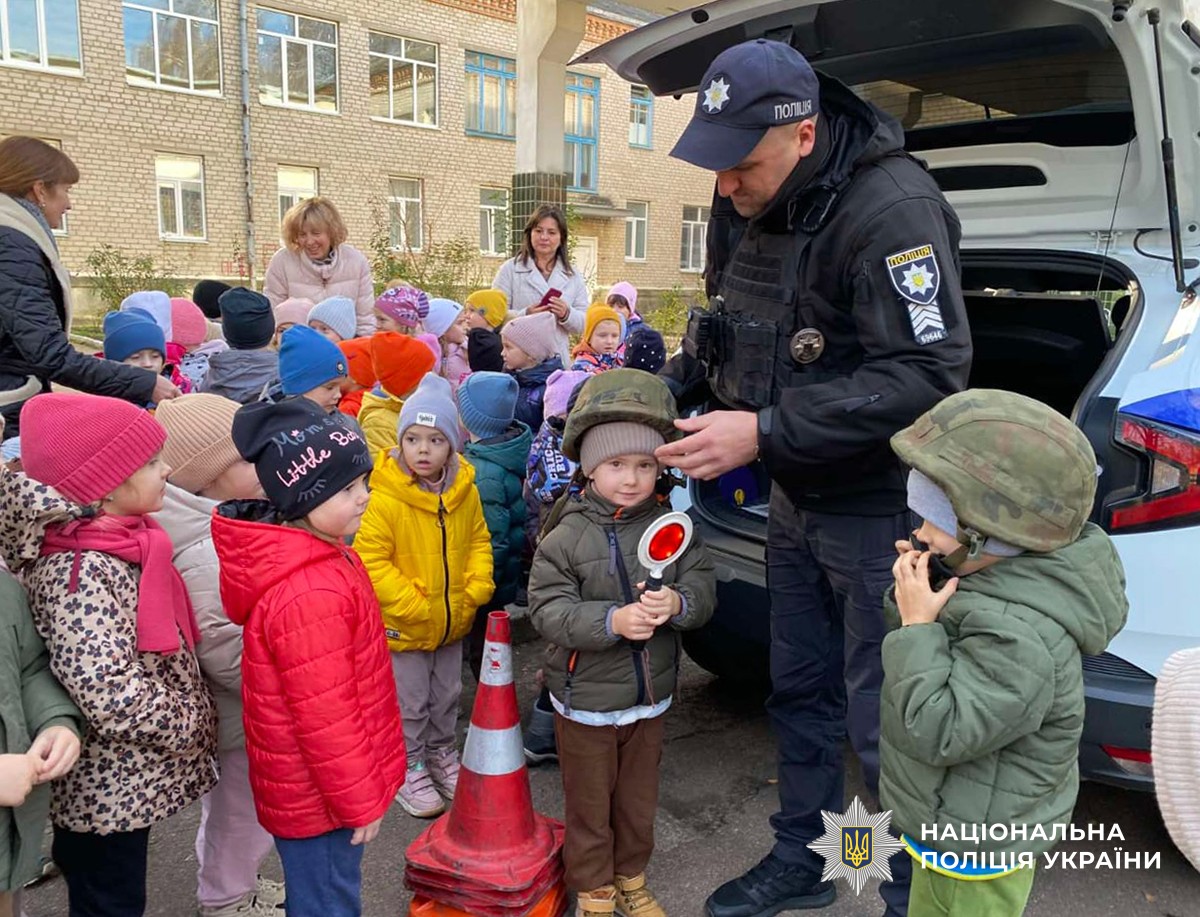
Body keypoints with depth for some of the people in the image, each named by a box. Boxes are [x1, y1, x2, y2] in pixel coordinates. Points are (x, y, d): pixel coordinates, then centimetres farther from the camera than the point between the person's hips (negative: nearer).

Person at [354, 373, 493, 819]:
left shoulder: (465, 492, -5)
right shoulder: (385, 498, -21)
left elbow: (479, 542, 7)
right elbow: (370, 559, -20)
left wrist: (476, 590, -5)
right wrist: (410, 603, -22)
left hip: (453, 620, 5)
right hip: (404, 626, -5)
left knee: (446, 697, 22)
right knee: (410, 703, 12)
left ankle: (442, 754, 43)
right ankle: (410, 769, 32)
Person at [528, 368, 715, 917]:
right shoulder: (567, 535, -16)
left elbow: (704, 587, -10)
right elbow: (547, 609, -20)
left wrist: (678, 603, -32)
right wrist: (611, 621, -33)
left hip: (650, 696, 3)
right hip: (585, 699, -3)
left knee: (639, 798, 22)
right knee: (589, 804, 15)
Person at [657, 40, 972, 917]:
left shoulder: (891, 209, -23)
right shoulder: (752, 205, 2)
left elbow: (928, 374, -29)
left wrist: (764, 433, -31)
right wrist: (666, 387, -1)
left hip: (881, 511, -8)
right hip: (799, 501, 8)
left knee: (885, 725, 2)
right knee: (801, 691, 19)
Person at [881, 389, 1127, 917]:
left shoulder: (1020, 636, -33)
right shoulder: (992, 579, -5)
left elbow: (939, 730, -33)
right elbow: (942, 651, 9)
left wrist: (918, 626, -30)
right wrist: (913, 598, -10)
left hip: (978, 847, -9)